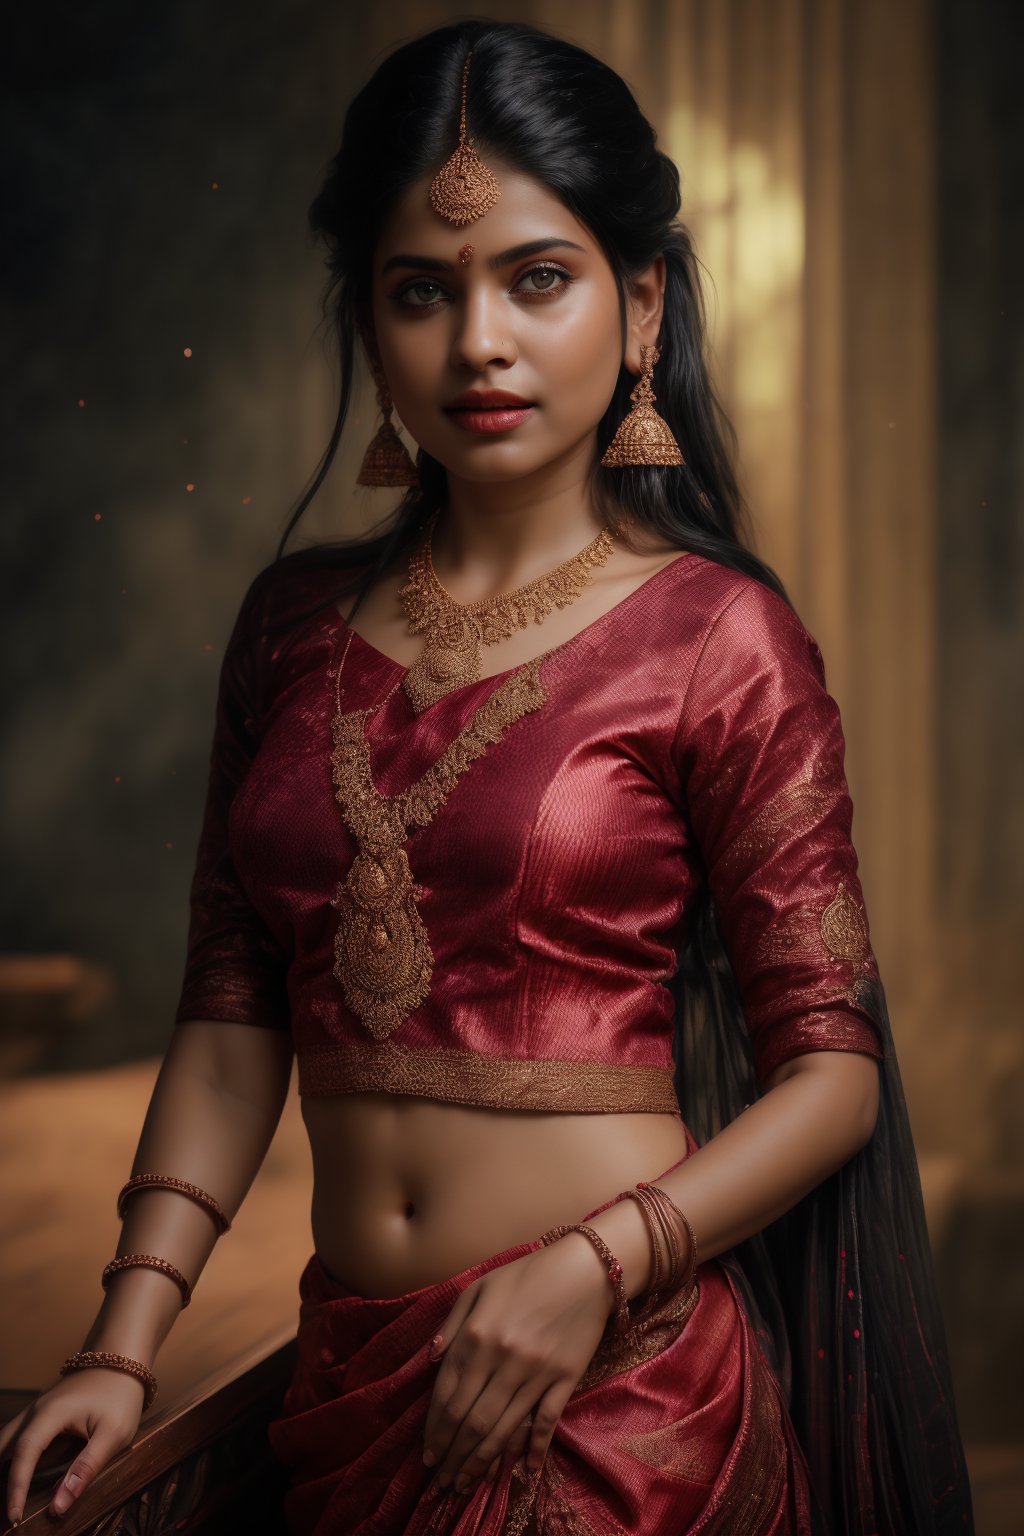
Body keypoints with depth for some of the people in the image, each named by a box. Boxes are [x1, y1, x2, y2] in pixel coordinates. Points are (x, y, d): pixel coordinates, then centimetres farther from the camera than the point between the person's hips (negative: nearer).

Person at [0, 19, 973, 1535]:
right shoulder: (297, 624, 4)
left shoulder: (716, 636, -8)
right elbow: (233, 1014, 5)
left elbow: (831, 1068, -7)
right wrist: (124, 1348, -3)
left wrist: (598, 1264, -20)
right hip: (351, 1375, 4)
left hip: (620, 1394, -4)